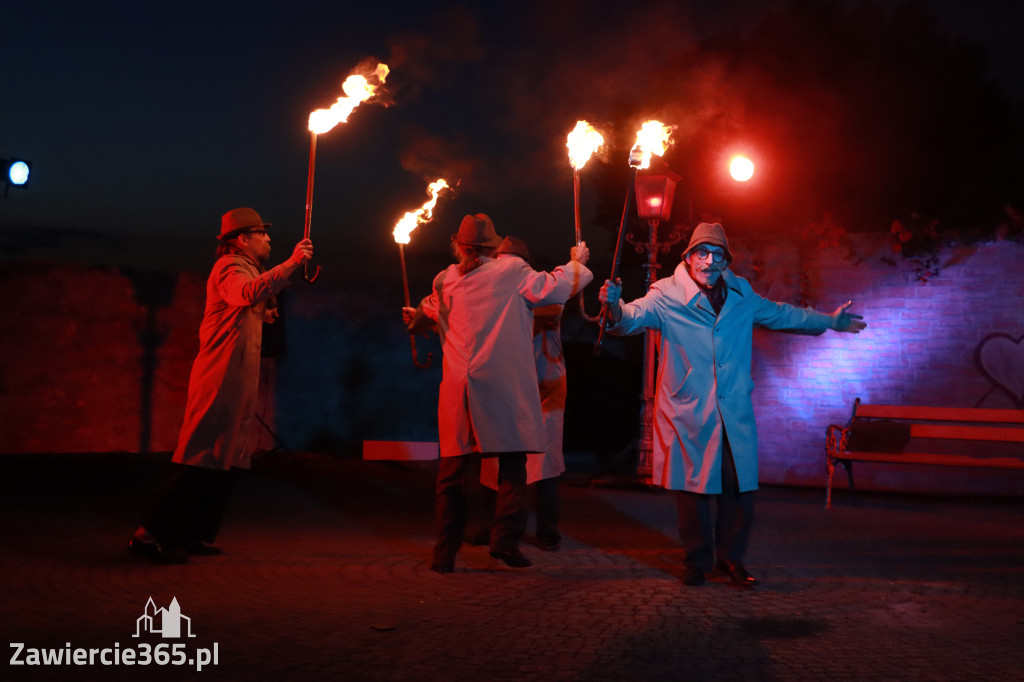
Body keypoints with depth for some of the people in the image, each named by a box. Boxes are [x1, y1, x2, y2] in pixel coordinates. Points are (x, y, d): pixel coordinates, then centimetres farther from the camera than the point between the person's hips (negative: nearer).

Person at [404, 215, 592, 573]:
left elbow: (430, 312, 28)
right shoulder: (512, 271, -1)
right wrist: (576, 262, 19)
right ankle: (505, 539, -5)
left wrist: (415, 319, 51)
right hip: (504, 387, -3)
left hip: (458, 387, 3)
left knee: (452, 470, 6)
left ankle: (445, 553, 5)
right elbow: (555, 288, 1)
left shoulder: (445, 280, 10)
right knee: (512, 464, 6)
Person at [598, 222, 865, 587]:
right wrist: (616, 308, -47)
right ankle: (697, 560, 21)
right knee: (692, 488, 1)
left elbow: (779, 314, 25)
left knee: (740, 488, 4)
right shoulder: (667, 295, -7)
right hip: (688, 412, -4)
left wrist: (829, 321, 34)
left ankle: (730, 558, 23)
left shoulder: (741, 295, 10)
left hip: (734, 413, 4)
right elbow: (635, 316, -23)